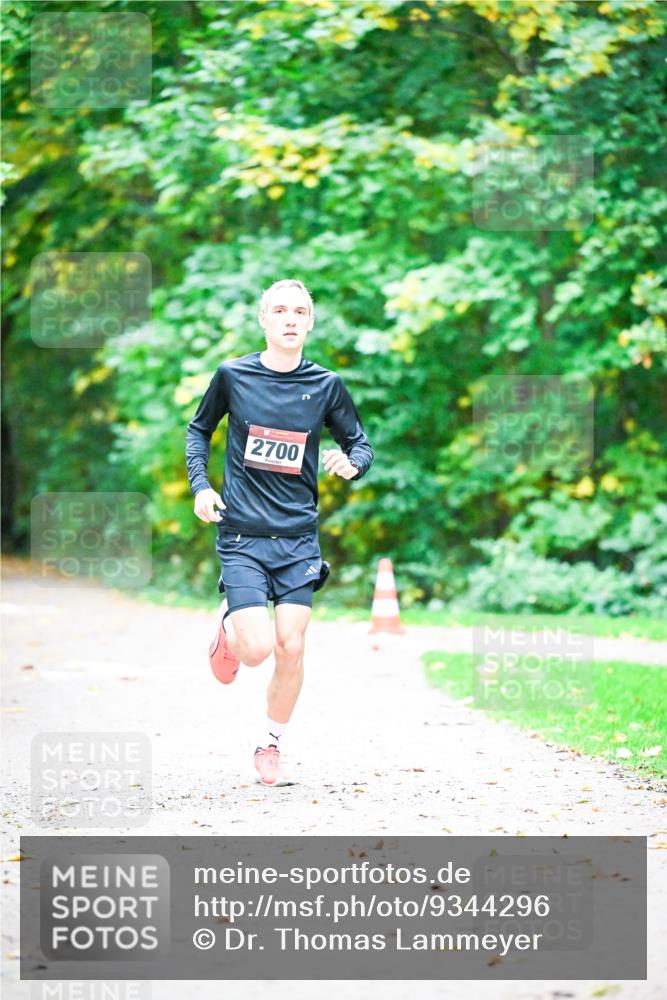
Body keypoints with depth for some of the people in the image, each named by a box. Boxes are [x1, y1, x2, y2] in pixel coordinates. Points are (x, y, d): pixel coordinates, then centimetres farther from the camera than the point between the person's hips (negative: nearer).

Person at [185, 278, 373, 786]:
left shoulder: (326, 384, 1)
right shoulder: (233, 375, -2)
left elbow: (361, 441, 11)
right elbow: (199, 429, 14)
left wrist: (352, 462, -12)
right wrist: (201, 485, 0)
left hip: (299, 537, 2)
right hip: (242, 535, -2)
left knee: (291, 649, -4)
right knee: (258, 648, -14)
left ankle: (271, 748, 17)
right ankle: (230, 625, 24)